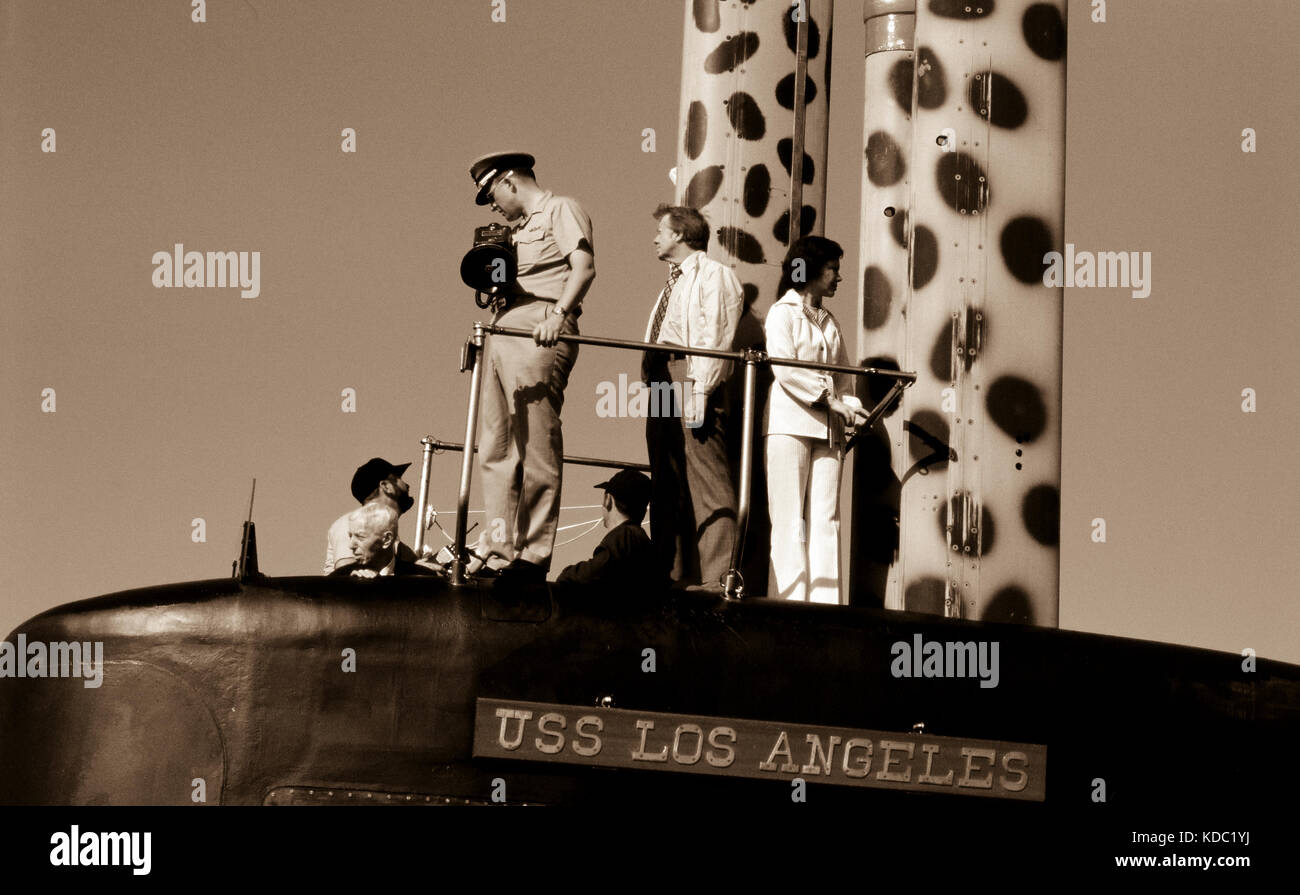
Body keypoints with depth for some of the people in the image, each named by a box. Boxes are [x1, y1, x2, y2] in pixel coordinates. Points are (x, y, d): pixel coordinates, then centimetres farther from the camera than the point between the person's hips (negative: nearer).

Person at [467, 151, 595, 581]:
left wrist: (559, 314, -26)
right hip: (503, 332, 9)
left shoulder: (561, 210, 2)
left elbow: (584, 268, -13)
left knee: (537, 449, -10)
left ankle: (533, 556, -10)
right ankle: (497, 551, 7)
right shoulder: (520, 228, 29)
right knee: (495, 449, 6)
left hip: (540, 333, -9)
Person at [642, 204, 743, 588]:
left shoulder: (714, 275, -1)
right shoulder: (672, 284, 27)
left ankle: (716, 577, -19)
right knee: (667, 484, 7)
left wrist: (698, 390, -20)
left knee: (706, 481, -13)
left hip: (692, 380, -10)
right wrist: (652, 381, 14)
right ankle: (677, 576, 9)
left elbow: (715, 340, -11)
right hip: (661, 384, 10)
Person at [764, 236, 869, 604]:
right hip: (790, 424, -6)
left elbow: (842, 374, 18)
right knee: (790, 518, -7)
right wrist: (831, 399, -14)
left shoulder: (829, 322, 21)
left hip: (827, 428, 6)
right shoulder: (783, 312, 2)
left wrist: (849, 408, -2)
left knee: (826, 518, -1)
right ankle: (793, 598, -9)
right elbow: (784, 369, -10)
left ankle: (825, 602, -3)